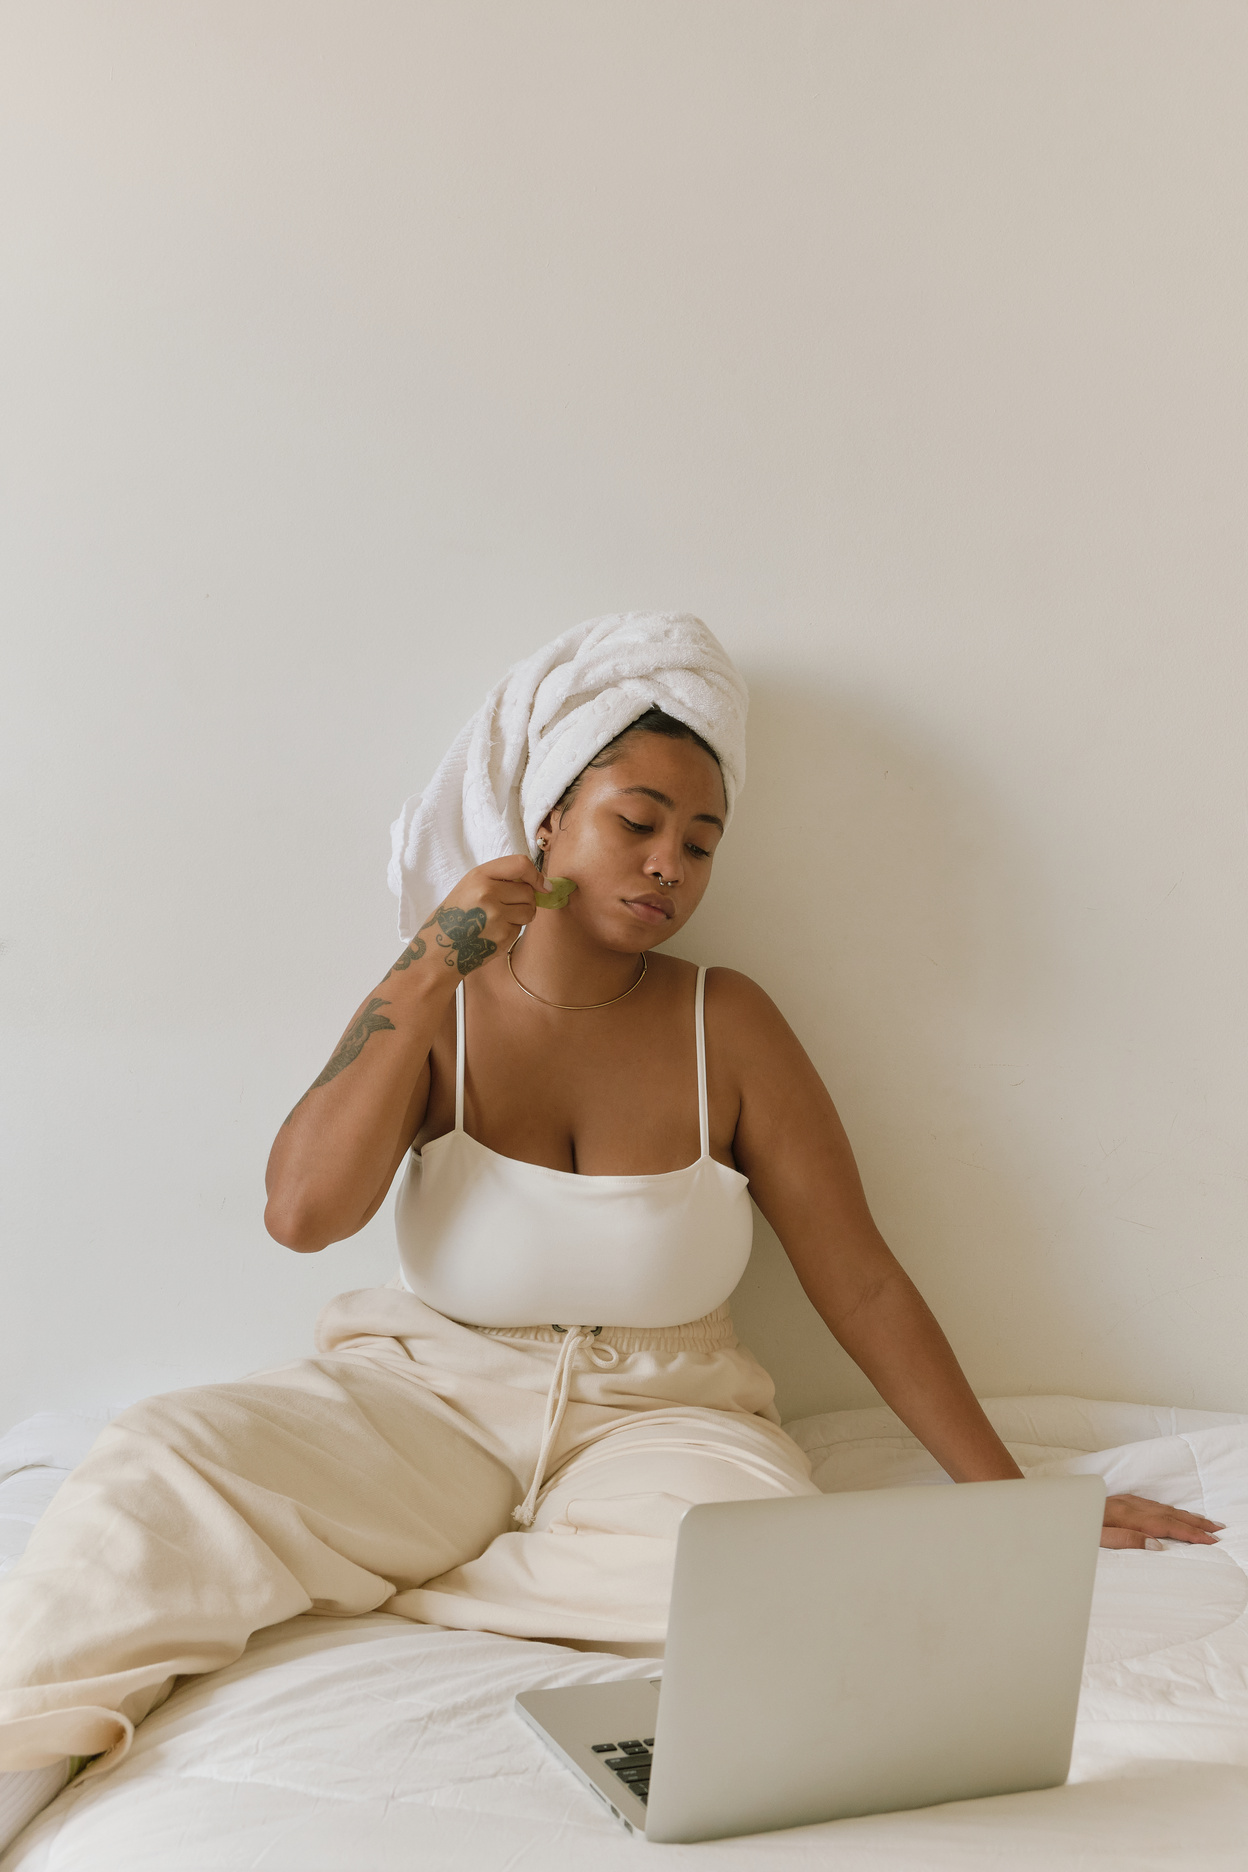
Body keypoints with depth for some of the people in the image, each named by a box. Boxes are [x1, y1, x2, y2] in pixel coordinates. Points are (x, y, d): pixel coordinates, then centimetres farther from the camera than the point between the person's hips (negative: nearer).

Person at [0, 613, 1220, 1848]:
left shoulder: (724, 1025, -1)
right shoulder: (433, 1003, 0)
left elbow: (862, 1285, 1)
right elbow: (304, 1214, -16)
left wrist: (1010, 1500, -1)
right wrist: (432, 971, -16)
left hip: (655, 1414, 1)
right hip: (431, 1398, -1)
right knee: (165, 1465, -28)